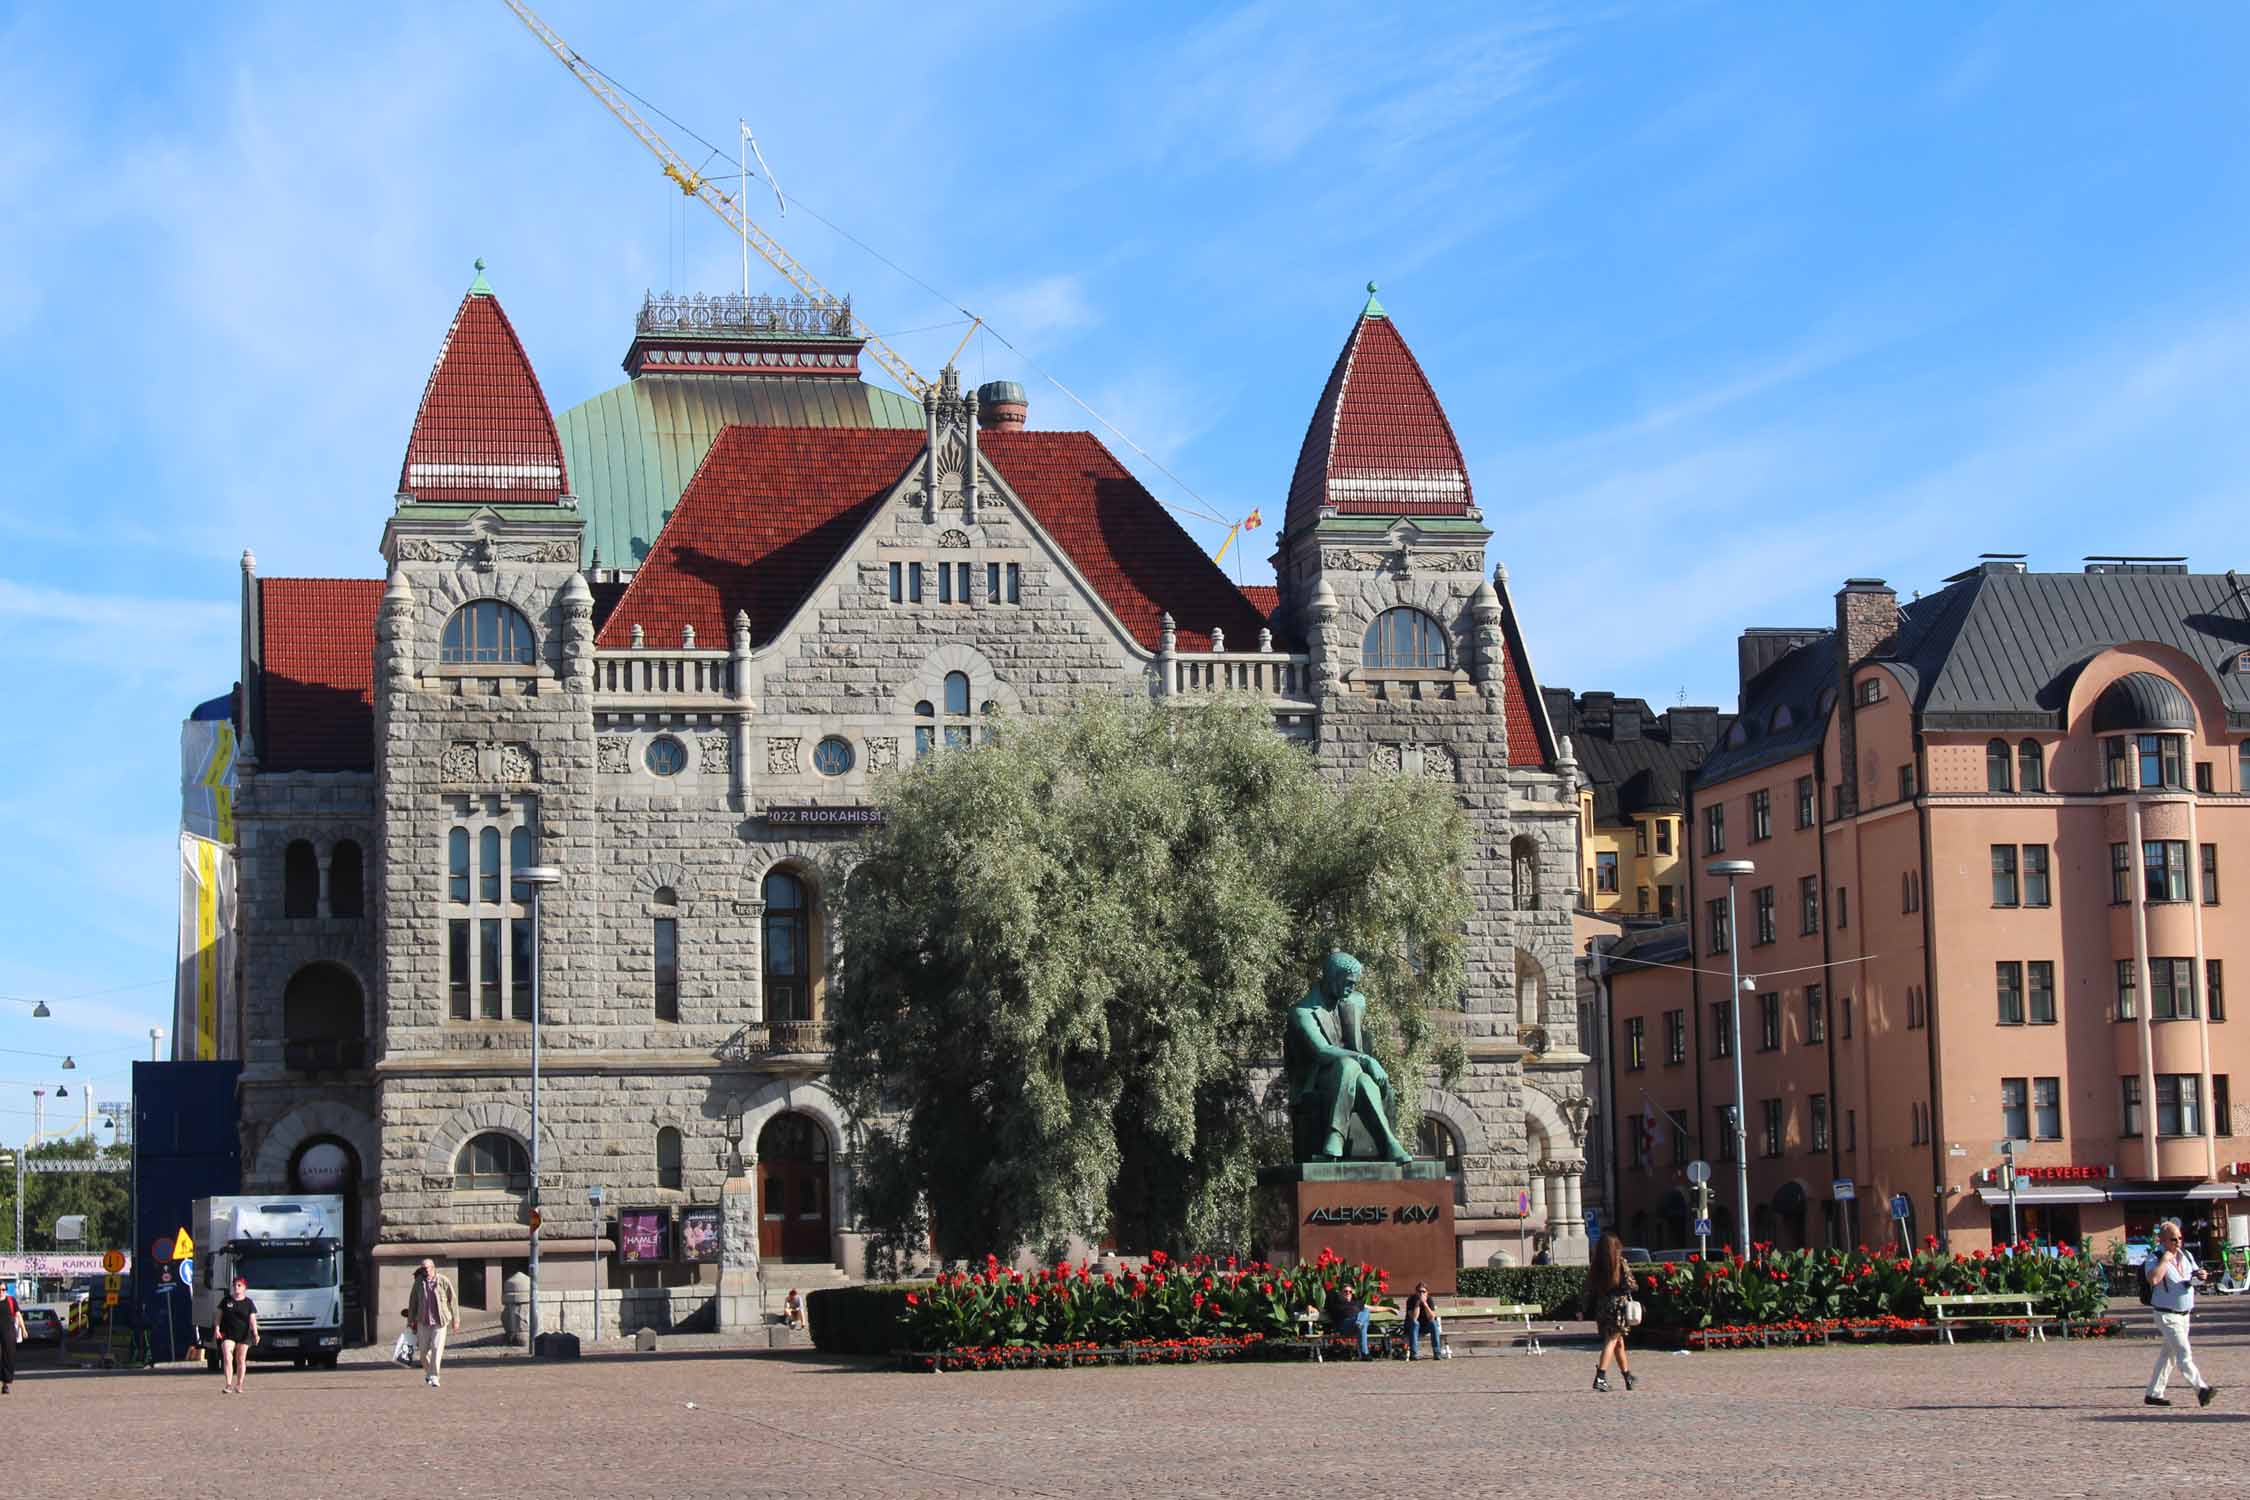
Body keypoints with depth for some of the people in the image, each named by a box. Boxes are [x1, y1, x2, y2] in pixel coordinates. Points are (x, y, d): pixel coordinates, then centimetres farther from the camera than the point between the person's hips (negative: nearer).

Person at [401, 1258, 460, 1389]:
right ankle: (428, 1373, 29)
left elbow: (452, 1301, 2)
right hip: (423, 1322, 2)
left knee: (437, 1348, -11)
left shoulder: (443, 1282, -4)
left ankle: (434, 1376, -7)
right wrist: (411, 1321, 7)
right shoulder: (418, 1282, 1)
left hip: (440, 1322, -2)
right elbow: (412, 1302, 8)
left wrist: (455, 1320, 3)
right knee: (423, 1350, 6)